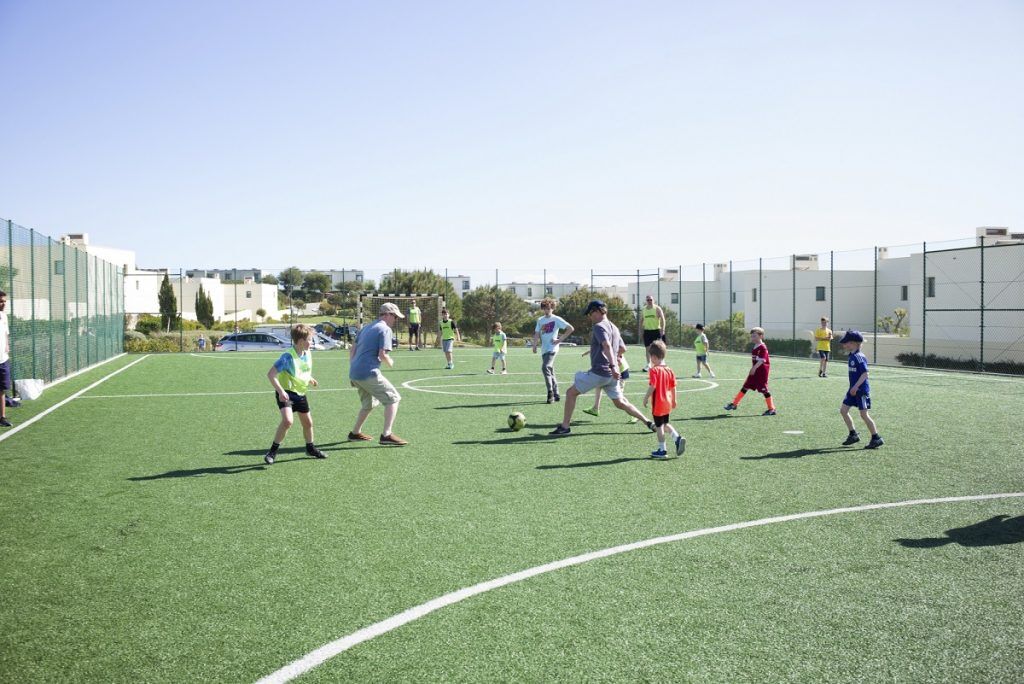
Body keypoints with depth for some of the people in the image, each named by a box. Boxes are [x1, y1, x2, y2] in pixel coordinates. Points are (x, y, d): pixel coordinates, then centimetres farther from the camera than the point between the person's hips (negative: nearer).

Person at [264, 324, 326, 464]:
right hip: (286, 393, -7)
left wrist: (310, 379, 3)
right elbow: (271, 374, -26)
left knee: (308, 422, 17)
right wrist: (281, 391, -34)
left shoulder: (308, 354, -1)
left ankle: (310, 448, 41)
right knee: (288, 421, -26)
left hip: (301, 393, 7)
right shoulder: (288, 357, -24)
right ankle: (273, 451, -12)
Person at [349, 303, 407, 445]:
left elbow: (352, 350, 22)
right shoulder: (385, 329, -6)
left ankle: (355, 433, 32)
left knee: (369, 403, 26)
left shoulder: (367, 328, 21)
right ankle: (386, 435, -11)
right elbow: (382, 354, -16)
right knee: (393, 398, -3)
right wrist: (390, 363, 5)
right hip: (368, 373, -9)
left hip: (354, 373, 9)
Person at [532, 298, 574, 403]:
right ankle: (556, 394, 17)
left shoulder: (557, 319, -4)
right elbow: (537, 334, 16)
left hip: (552, 348, -7)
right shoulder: (540, 320, 14)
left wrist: (560, 339, -9)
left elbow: (570, 328, -7)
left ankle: (550, 392, -16)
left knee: (545, 367, -23)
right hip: (544, 349, 7)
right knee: (550, 372, 9)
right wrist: (534, 346, 2)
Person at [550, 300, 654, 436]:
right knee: (620, 403, 16)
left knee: (571, 393, 2)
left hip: (599, 372, -8)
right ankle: (648, 423, 12)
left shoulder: (599, 326, -10)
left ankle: (564, 427, 2)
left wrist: (613, 366, -35)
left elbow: (607, 345, -26)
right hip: (612, 374, 8)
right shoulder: (614, 327, 17)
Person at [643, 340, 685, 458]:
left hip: (658, 404, -7)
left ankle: (662, 450, 11)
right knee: (665, 423, 23)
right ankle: (678, 438, 5)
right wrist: (674, 400, 19)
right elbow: (673, 387, 9)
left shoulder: (654, 370, -17)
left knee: (659, 426, 4)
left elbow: (652, 387, -23)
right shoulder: (669, 370, 4)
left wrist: (646, 399, -14)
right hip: (667, 403, 7)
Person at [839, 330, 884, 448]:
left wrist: (856, 386, -26)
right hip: (853, 389, 10)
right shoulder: (852, 356, 10)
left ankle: (876, 438, 4)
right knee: (843, 410, 8)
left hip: (861, 390, -10)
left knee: (864, 414, -6)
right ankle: (853, 434, 17)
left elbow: (865, 374, -22)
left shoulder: (859, 357, -18)